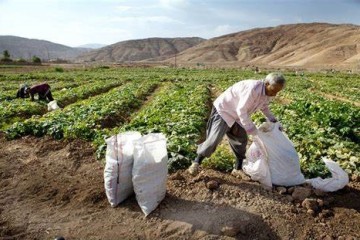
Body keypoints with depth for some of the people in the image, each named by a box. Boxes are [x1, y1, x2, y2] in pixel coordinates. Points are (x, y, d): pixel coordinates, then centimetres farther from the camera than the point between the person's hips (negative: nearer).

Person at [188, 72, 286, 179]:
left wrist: (273, 120, 3)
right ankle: (196, 162, 4)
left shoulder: (268, 93, -5)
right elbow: (241, 111, -30)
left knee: (241, 140, 8)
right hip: (223, 110, -9)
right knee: (214, 139, -14)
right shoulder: (252, 88, -34)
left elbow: (264, 107, 17)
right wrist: (253, 131, -26)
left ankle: (237, 169, 23)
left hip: (236, 116, 9)